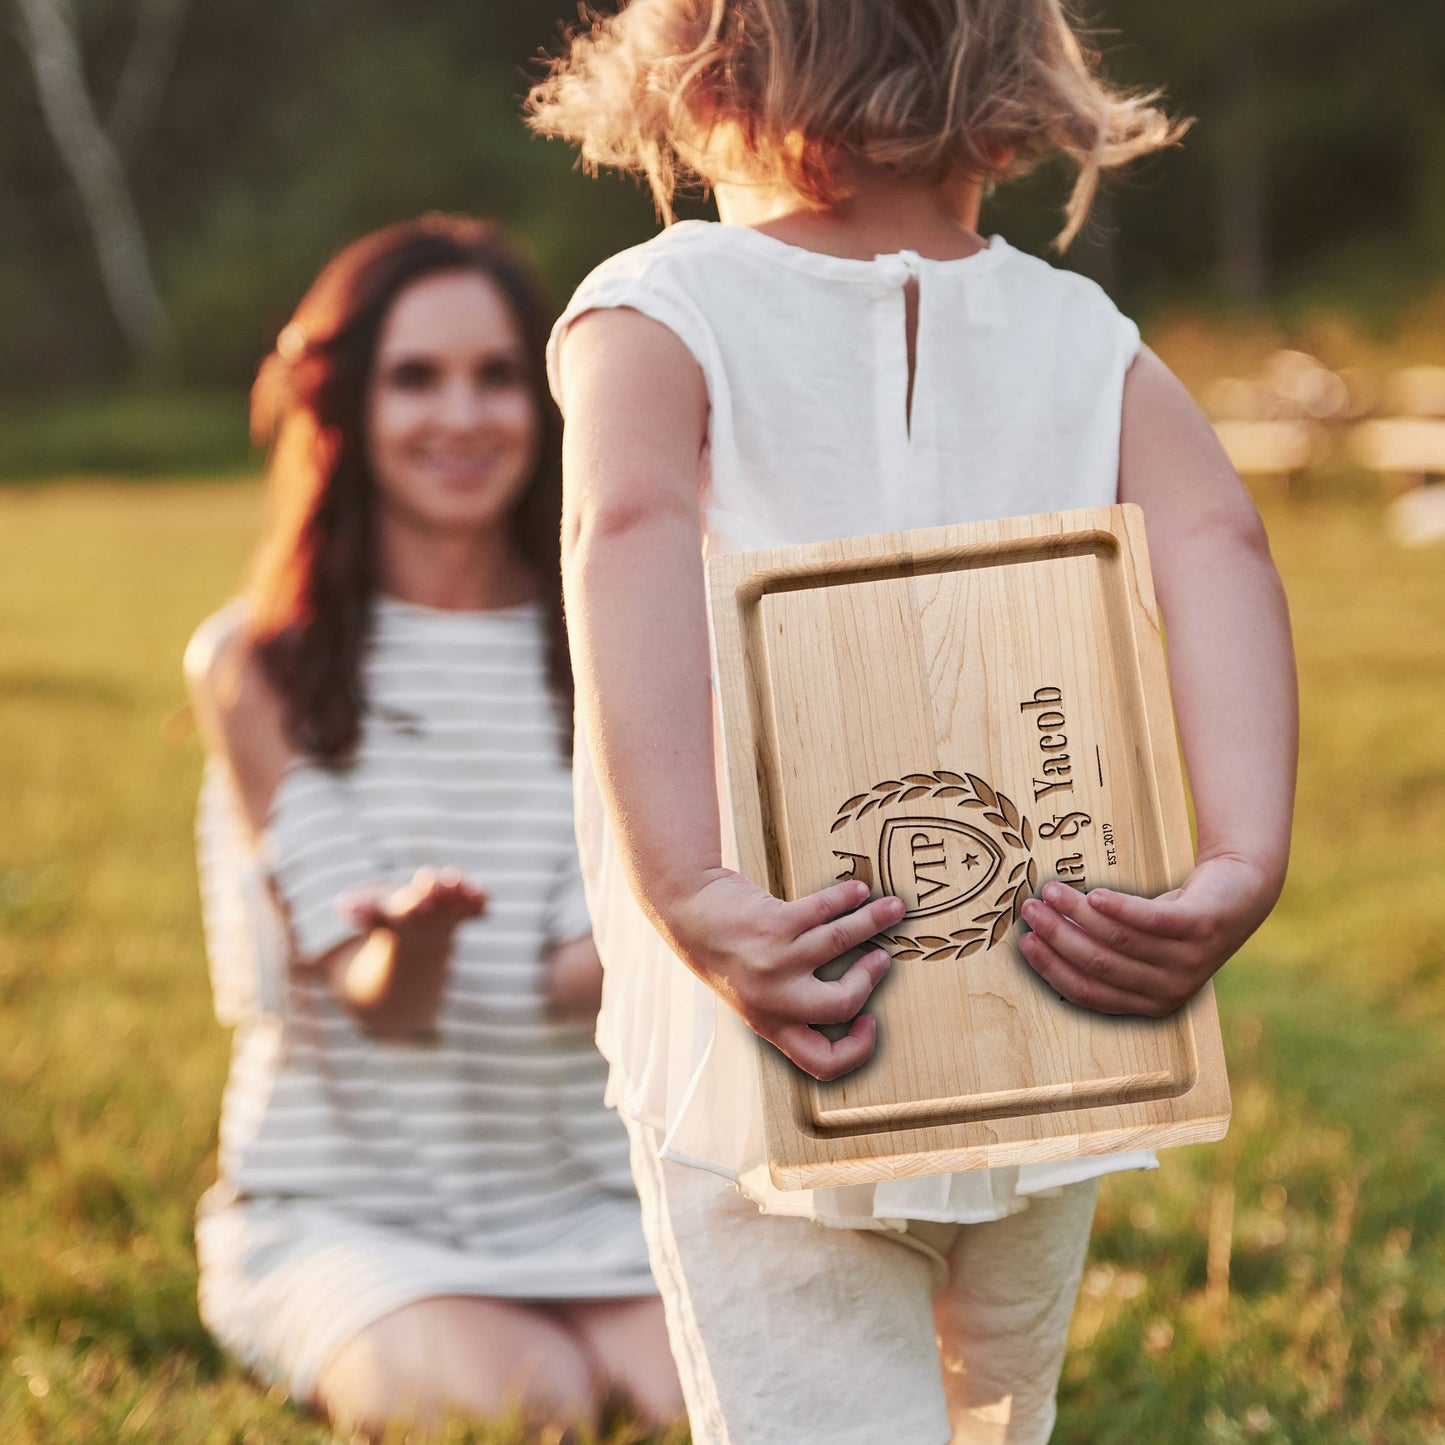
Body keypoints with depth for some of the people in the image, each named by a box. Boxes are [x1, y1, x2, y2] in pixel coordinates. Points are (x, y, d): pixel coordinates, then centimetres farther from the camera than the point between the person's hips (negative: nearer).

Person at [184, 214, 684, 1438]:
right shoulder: (258, 668, -3)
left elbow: (578, 976, -5)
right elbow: (373, 997, -12)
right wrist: (412, 942, -37)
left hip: (585, 1203, 2)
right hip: (340, 1205, -2)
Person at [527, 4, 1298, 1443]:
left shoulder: (654, 317, -5)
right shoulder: (1085, 340, 4)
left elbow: (630, 530, -26)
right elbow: (1217, 539, -14)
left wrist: (689, 896, -34)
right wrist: (1240, 872, -24)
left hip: (770, 1068, -3)